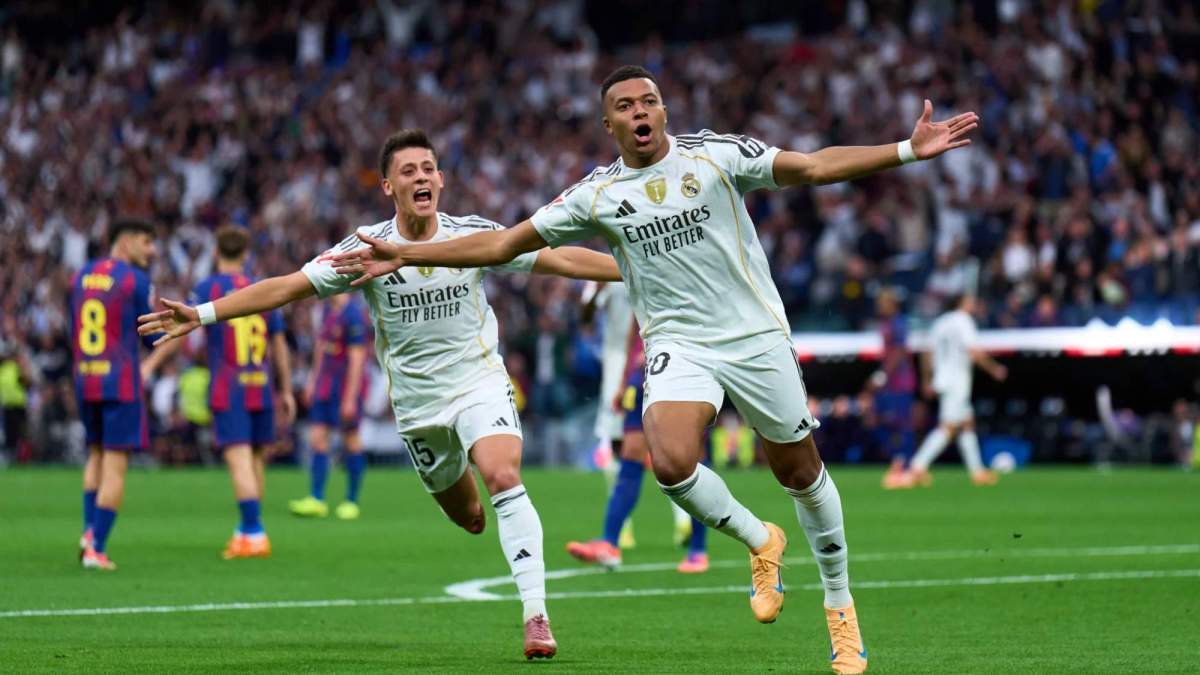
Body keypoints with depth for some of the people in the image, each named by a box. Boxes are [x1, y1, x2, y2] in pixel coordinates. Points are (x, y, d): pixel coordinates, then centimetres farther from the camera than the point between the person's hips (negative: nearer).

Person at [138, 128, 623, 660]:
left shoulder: (473, 235, -7)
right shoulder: (366, 248, -8)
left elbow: (560, 259, -1)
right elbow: (287, 287, -8)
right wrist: (202, 314, -14)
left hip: (480, 381, -1)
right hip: (417, 405, 1)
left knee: (503, 479, -26)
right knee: (468, 518, 8)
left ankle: (536, 615, -25)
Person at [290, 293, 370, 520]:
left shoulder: (353, 314, -18)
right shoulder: (329, 309, 8)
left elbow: (357, 359, -18)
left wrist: (350, 399, -18)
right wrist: (313, 379, 21)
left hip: (347, 389, -8)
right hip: (325, 386, 8)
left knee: (351, 442, 3)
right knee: (317, 439, 0)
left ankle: (351, 501, 12)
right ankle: (316, 500, 0)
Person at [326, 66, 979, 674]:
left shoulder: (715, 155, -4)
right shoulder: (596, 195, 1)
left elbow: (814, 166, -6)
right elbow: (504, 242, 4)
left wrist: (908, 150, -15)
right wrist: (404, 255, 0)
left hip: (756, 335, -1)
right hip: (678, 344, 1)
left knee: (800, 473, 5)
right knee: (671, 464, -25)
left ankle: (840, 604, 27)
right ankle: (760, 542, 4)